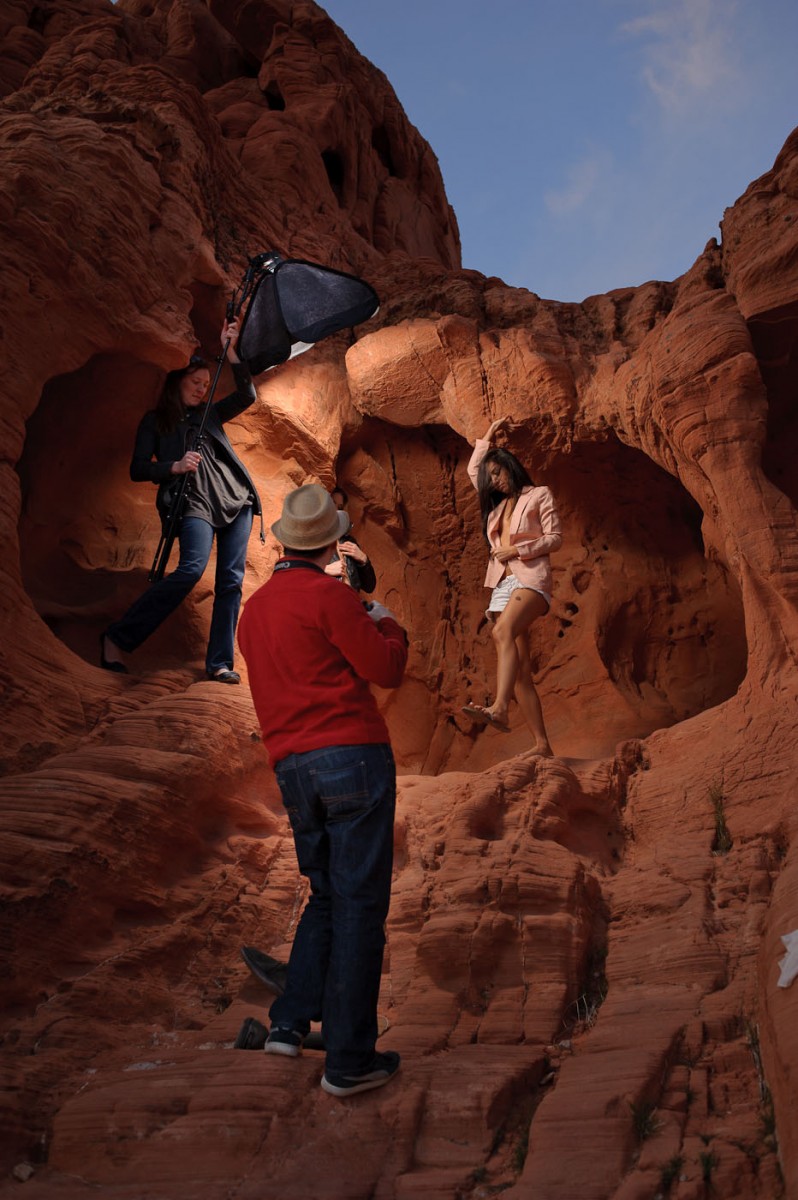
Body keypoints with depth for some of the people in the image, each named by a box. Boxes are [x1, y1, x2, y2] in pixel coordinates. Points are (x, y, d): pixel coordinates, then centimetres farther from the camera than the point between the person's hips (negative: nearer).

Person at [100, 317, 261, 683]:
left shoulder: (209, 414, 21)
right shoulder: (155, 421, 12)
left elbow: (247, 395, 9)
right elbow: (138, 470, 5)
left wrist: (231, 352, 3)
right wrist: (174, 466, -12)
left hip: (235, 500, 5)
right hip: (194, 502, -5)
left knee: (231, 581, -3)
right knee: (192, 568, -26)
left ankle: (220, 663, 1)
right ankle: (116, 638, -17)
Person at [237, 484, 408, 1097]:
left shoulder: (254, 609, 15)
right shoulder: (328, 594, -9)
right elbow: (387, 670, -7)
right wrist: (387, 625, 13)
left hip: (293, 768, 7)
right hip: (353, 758, -7)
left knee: (327, 896, 21)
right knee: (360, 906, 0)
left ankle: (290, 1022, 17)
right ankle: (349, 1059, 6)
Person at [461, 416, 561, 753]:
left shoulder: (538, 495, 8)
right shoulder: (498, 504, 26)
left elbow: (555, 538, -1)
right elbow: (472, 471, 39)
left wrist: (517, 549, -8)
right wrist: (487, 438, 34)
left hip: (530, 579, -6)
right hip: (502, 585, 7)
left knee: (503, 633, -36)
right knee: (520, 670, -3)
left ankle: (498, 708, -54)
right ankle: (541, 743, -5)